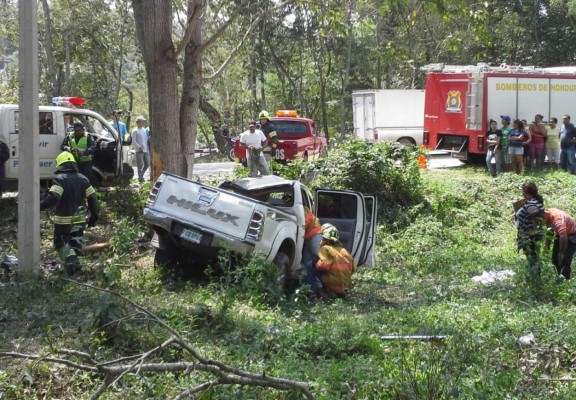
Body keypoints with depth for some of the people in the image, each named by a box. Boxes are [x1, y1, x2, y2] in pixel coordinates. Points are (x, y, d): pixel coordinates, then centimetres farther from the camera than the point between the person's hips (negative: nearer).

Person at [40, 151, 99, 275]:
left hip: (63, 219, -5)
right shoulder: (83, 179, 6)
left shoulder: (59, 179, -13)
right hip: (79, 218, 5)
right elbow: (92, 198, 6)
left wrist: (40, 206, -16)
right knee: (75, 242, 15)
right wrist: (94, 215, 13)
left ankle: (70, 261, -15)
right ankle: (74, 260, 5)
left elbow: (53, 198, -25)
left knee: (61, 242, 6)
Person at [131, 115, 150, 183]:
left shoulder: (144, 130, 15)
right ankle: (140, 177, 2)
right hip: (139, 151, -7)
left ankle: (141, 175, 23)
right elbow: (133, 141, -10)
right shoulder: (135, 131, -6)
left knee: (147, 164, 7)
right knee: (140, 165, -6)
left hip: (146, 150, 7)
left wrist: (148, 149, 11)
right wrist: (139, 147, -18)